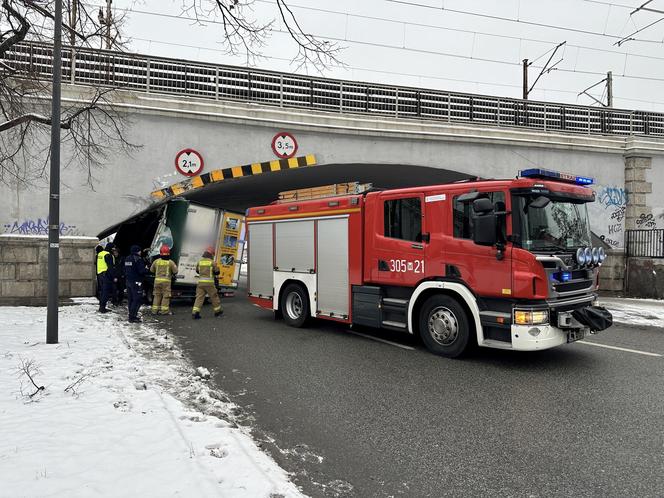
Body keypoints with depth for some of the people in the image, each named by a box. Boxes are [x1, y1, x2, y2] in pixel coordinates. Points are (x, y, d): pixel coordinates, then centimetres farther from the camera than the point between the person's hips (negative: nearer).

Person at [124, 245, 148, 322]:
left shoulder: (127, 259, 12)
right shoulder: (138, 259, -16)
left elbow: (125, 270, 19)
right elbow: (142, 271, -20)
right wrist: (146, 269, -2)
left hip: (128, 281, 9)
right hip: (136, 282, -9)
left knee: (130, 299, 15)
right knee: (137, 300, -6)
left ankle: (132, 315, 23)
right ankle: (132, 317, -9)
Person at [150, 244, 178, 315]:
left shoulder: (156, 261, 2)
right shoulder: (170, 262, -7)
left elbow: (151, 270, 12)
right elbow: (175, 271, -2)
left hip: (157, 280, 3)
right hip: (166, 281, -3)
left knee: (157, 295, 13)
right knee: (166, 296, 3)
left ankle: (155, 310, 15)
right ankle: (164, 310, 1)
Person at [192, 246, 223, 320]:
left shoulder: (200, 262, 8)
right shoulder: (212, 262, -5)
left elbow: (197, 271, 20)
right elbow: (217, 272, 0)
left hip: (200, 282, 4)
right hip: (209, 283, -4)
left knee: (199, 297, 2)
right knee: (214, 297, 11)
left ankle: (195, 313, -8)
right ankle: (218, 311, 23)